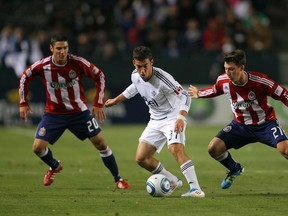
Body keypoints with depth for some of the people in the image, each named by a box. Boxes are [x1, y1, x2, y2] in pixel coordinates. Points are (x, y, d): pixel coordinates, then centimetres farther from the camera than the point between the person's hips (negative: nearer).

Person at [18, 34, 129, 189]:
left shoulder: (77, 62, -19)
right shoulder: (43, 66, -16)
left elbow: (99, 76, -6)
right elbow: (25, 77, 4)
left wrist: (98, 103, -8)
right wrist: (23, 103, 3)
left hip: (79, 112, -1)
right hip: (54, 113, 1)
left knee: (100, 143, -3)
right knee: (38, 147, -9)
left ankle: (118, 179, 11)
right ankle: (54, 167, 25)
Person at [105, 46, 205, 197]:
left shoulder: (162, 78, -27)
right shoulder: (135, 76, -5)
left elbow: (185, 96, -24)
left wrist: (181, 118, -39)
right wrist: (116, 100, 31)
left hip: (173, 117, -8)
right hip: (155, 121, 8)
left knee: (176, 149, -32)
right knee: (141, 158, 2)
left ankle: (195, 189, -35)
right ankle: (173, 182, 18)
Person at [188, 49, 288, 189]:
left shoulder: (260, 81, -26)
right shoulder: (223, 81, -12)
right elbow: (215, 90, 14)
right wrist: (200, 94, 26)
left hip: (265, 124, -4)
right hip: (241, 124, 5)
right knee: (213, 148, -9)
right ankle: (235, 170, 22)